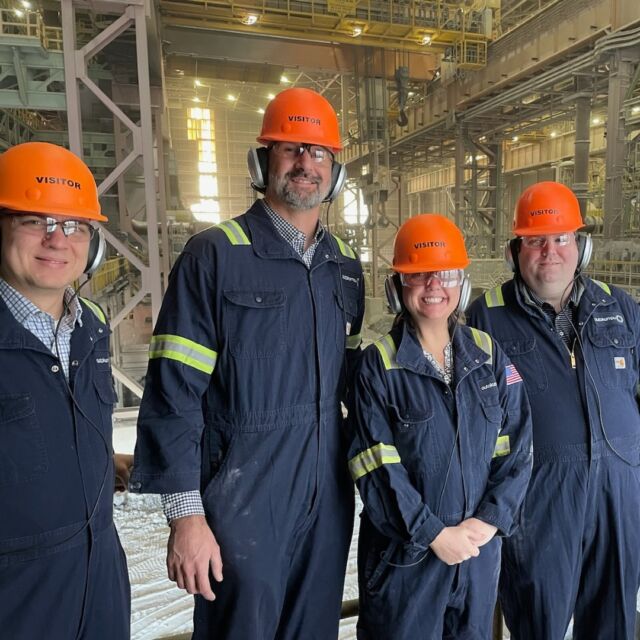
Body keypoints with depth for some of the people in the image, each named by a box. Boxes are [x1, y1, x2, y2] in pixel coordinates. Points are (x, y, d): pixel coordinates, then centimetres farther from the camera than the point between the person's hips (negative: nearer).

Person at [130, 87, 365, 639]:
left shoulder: (345, 266, 7)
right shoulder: (215, 255, -10)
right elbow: (173, 392, -13)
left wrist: (363, 473, 14)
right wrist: (185, 514, -14)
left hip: (329, 500, 6)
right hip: (243, 503, -5)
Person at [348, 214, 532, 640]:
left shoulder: (489, 355, 1)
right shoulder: (378, 365, -10)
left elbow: (516, 448, -1)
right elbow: (378, 469, -13)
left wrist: (488, 521, -9)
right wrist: (433, 533, -14)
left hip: (480, 547, 4)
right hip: (404, 552, -3)